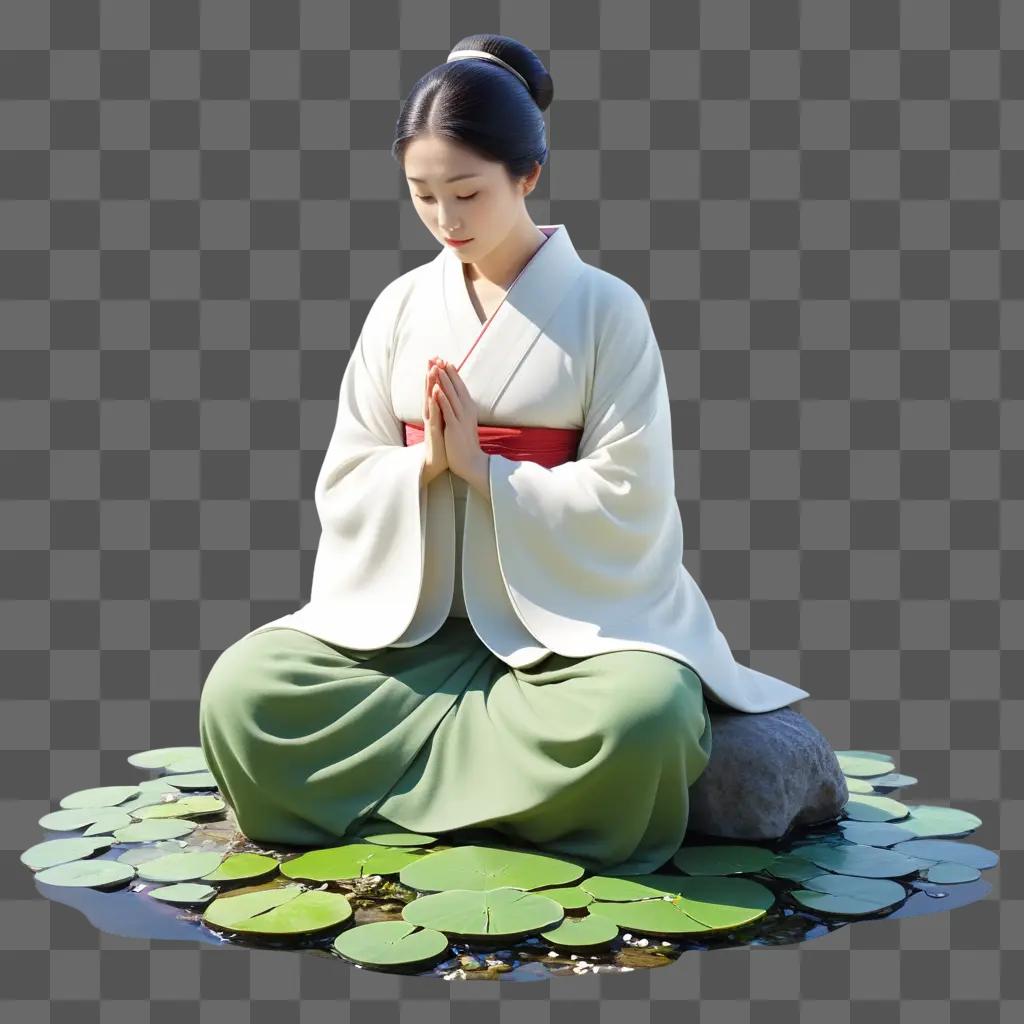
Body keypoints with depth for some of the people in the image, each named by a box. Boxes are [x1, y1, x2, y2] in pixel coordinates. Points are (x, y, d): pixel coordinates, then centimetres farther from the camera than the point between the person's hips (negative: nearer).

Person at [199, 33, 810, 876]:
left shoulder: (605, 309, -6)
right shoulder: (401, 306, 5)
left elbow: (628, 503, -11)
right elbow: (343, 486, 5)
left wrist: (480, 468, -16)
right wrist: (426, 464, -15)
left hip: (575, 614, -3)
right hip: (412, 611, 4)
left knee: (645, 713, -35)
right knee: (242, 689, -18)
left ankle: (413, 764, -9)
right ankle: (504, 757, -7)